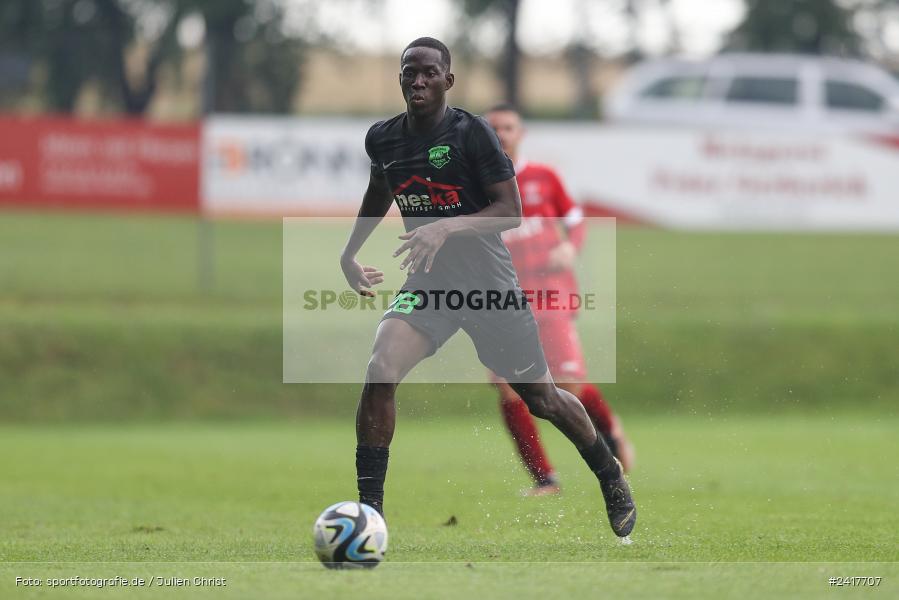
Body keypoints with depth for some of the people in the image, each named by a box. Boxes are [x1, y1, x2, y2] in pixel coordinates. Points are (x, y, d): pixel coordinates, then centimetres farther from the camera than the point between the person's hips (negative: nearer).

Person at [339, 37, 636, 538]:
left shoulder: (472, 133, -13)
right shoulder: (382, 139, 2)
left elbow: (511, 211, -16)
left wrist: (447, 227, -30)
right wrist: (350, 251, 23)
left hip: (488, 281, -3)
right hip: (427, 282, 3)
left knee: (541, 399, 8)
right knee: (380, 375, -23)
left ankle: (612, 477, 35)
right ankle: (368, 510, -15)